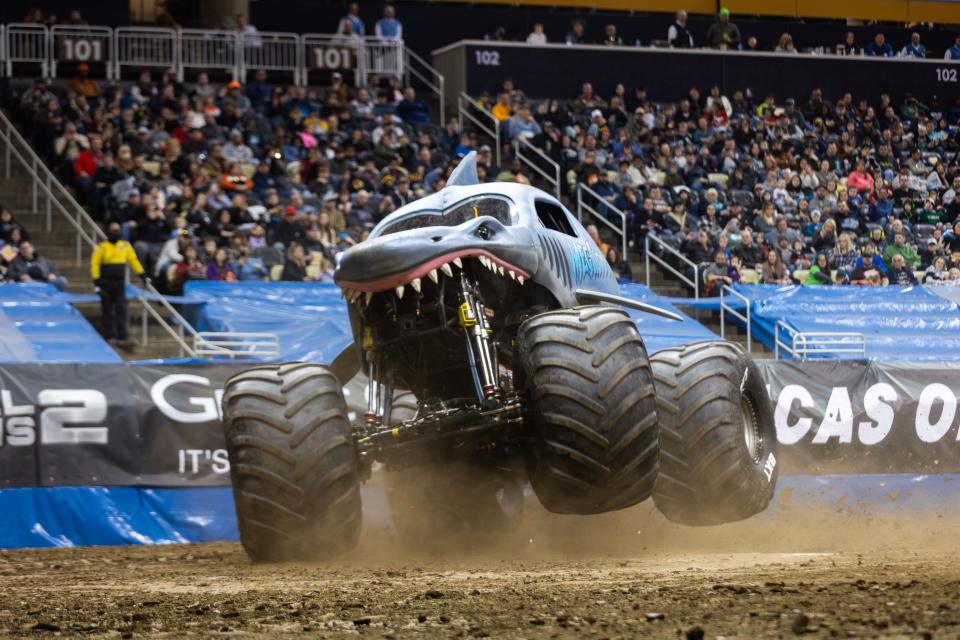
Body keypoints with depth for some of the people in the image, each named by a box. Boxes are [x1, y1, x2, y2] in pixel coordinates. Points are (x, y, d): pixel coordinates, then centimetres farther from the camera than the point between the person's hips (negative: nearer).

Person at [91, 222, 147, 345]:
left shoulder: (125, 246, 7)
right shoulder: (102, 247, -4)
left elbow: (134, 261, 12)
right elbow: (95, 264, -6)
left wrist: (143, 276, 10)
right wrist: (96, 283, -12)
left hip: (120, 283, 2)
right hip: (106, 283, -2)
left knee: (121, 310, -4)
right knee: (107, 311, 5)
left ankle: (122, 336, -6)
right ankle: (109, 335, 13)